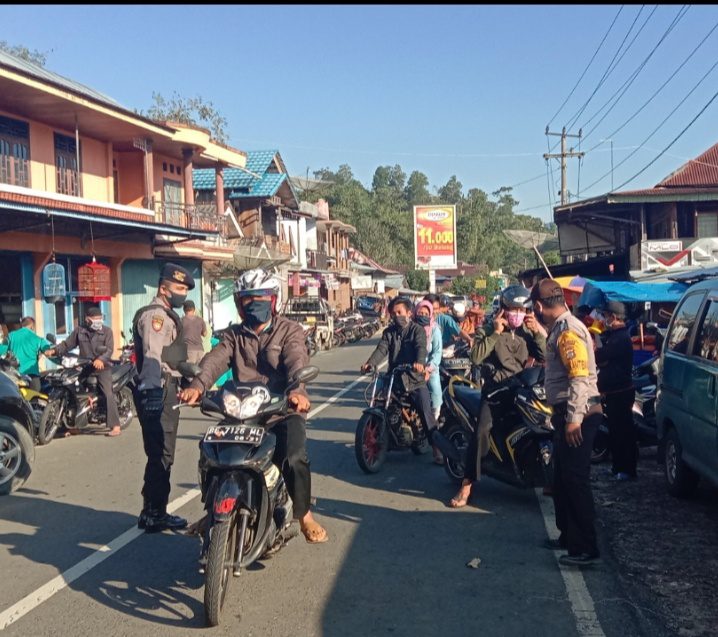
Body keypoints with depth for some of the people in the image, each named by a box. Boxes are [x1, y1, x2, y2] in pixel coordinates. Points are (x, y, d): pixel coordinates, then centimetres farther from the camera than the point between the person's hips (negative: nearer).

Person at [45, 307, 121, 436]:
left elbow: (109, 349, -9)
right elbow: (67, 344, 9)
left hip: (102, 367, -4)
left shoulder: (106, 331, 1)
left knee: (108, 394, -15)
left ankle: (115, 426, -17)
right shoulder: (79, 330, 9)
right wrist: (54, 350, -9)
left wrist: (101, 359, -28)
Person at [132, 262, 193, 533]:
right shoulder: (156, 314, -12)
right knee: (160, 455, -8)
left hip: (167, 390, 11)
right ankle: (153, 514, -3)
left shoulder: (167, 315, 22)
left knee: (162, 455, 16)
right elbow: (152, 354, -28)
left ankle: (155, 511, 26)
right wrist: (151, 388, -41)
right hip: (158, 391, -11)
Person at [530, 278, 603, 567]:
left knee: (575, 481, -7)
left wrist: (574, 419, -24)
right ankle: (569, 535, 30)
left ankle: (586, 549, -1)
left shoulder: (568, 331, -17)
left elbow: (581, 378, -24)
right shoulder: (559, 328, 14)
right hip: (568, 414, 11)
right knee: (562, 480, 18)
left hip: (578, 416, -11)